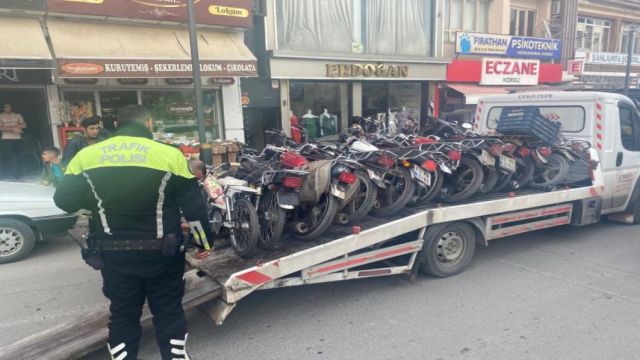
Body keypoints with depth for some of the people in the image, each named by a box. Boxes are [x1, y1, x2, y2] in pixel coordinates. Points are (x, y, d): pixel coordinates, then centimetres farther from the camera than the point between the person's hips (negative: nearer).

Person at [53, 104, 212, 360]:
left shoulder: (86, 156, -2)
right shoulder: (169, 154, -10)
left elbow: (64, 200, 5)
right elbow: (193, 205, -7)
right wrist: (206, 240, 5)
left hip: (113, 254, 3)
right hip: (161, 253, -2)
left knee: (122, 315, 18)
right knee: (169, 313, 13)